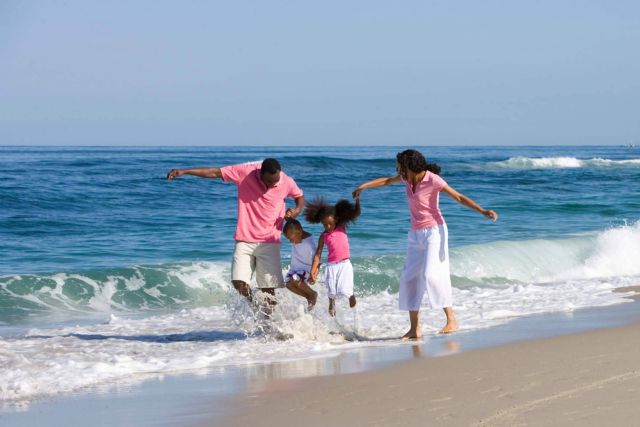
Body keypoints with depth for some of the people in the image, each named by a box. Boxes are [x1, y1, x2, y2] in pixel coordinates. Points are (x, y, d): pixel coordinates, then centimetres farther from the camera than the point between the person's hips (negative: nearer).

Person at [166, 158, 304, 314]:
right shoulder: (245, 172, -11)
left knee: (268, 288, -4)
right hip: (244, 240, 0)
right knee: (239, 282, -11)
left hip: (269, 242, 0)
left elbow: (300, 196, 13)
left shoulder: (287, 182, -7)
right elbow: (214, 172, -7)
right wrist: (184, 171, -11)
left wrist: (297, 210, -9)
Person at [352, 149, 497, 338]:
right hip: (416, 234, 8)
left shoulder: (433, 180, -18)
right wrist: (364, 186, 28)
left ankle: (451, 320, -13)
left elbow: (459, 197, -20)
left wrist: (483, 211, -30)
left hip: (434, 231, -7)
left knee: (432, 274, -20)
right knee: (410, 277, 2)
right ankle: (414, 329, 5)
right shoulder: (408, 178, 3)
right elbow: (387, 181, 24)